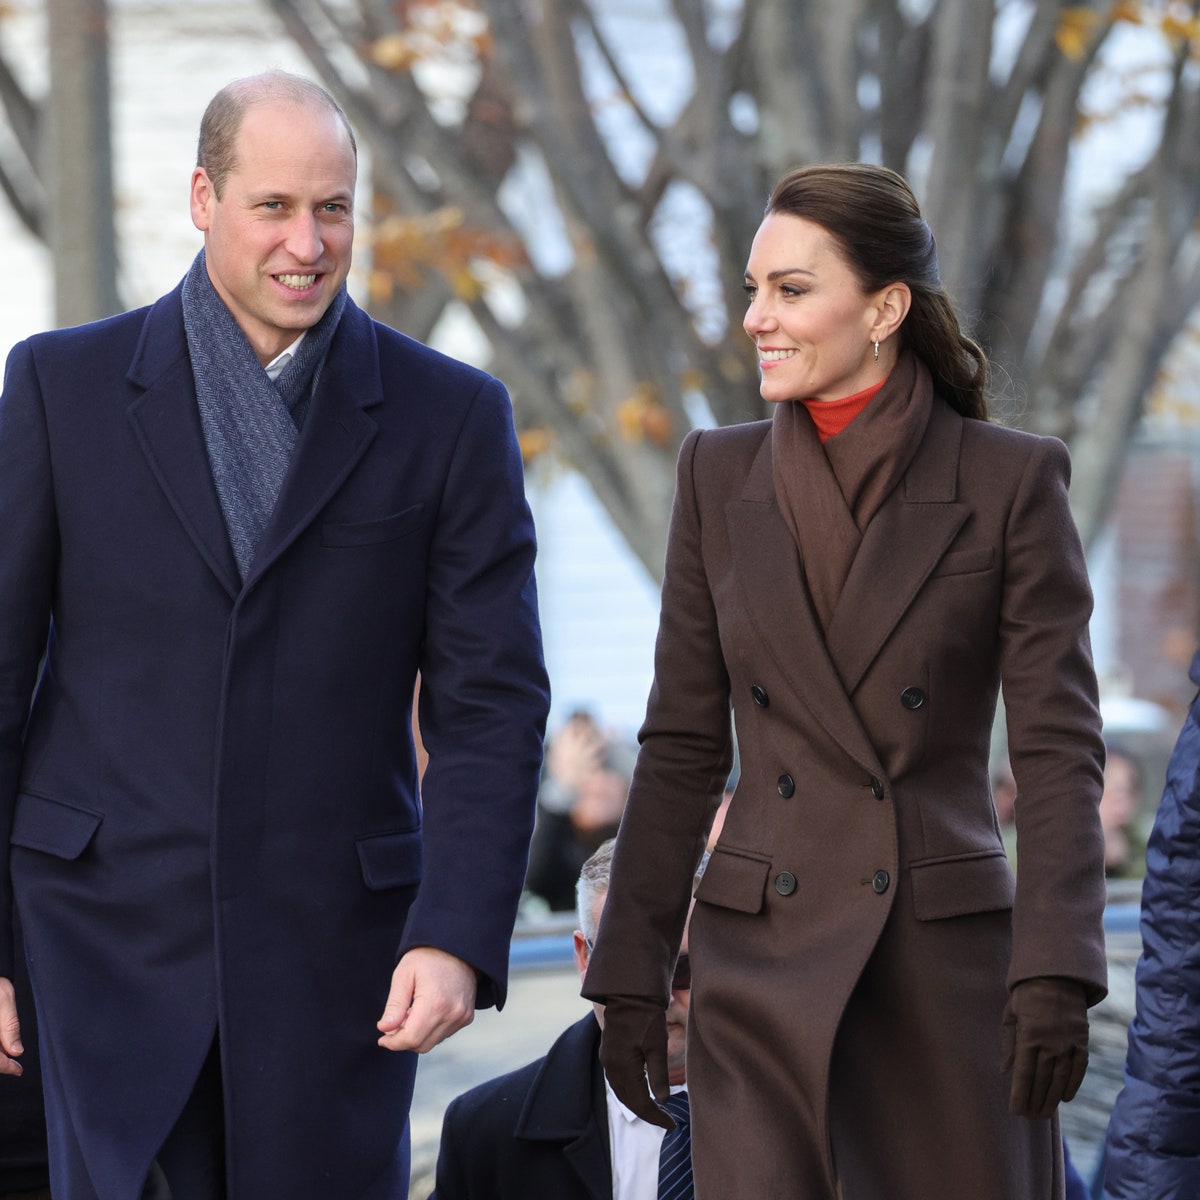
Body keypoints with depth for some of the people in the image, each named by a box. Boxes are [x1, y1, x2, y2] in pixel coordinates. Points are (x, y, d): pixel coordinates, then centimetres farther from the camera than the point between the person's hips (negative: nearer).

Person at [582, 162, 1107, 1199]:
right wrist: (631, 973, 5)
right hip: (762, 964, 2)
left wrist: (1056, 970, -15)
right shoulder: (721, 475, 6)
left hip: (949, 971, -2)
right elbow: (683, 745, 8)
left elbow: (1060, 746, -5)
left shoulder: (1012, 481, -3)